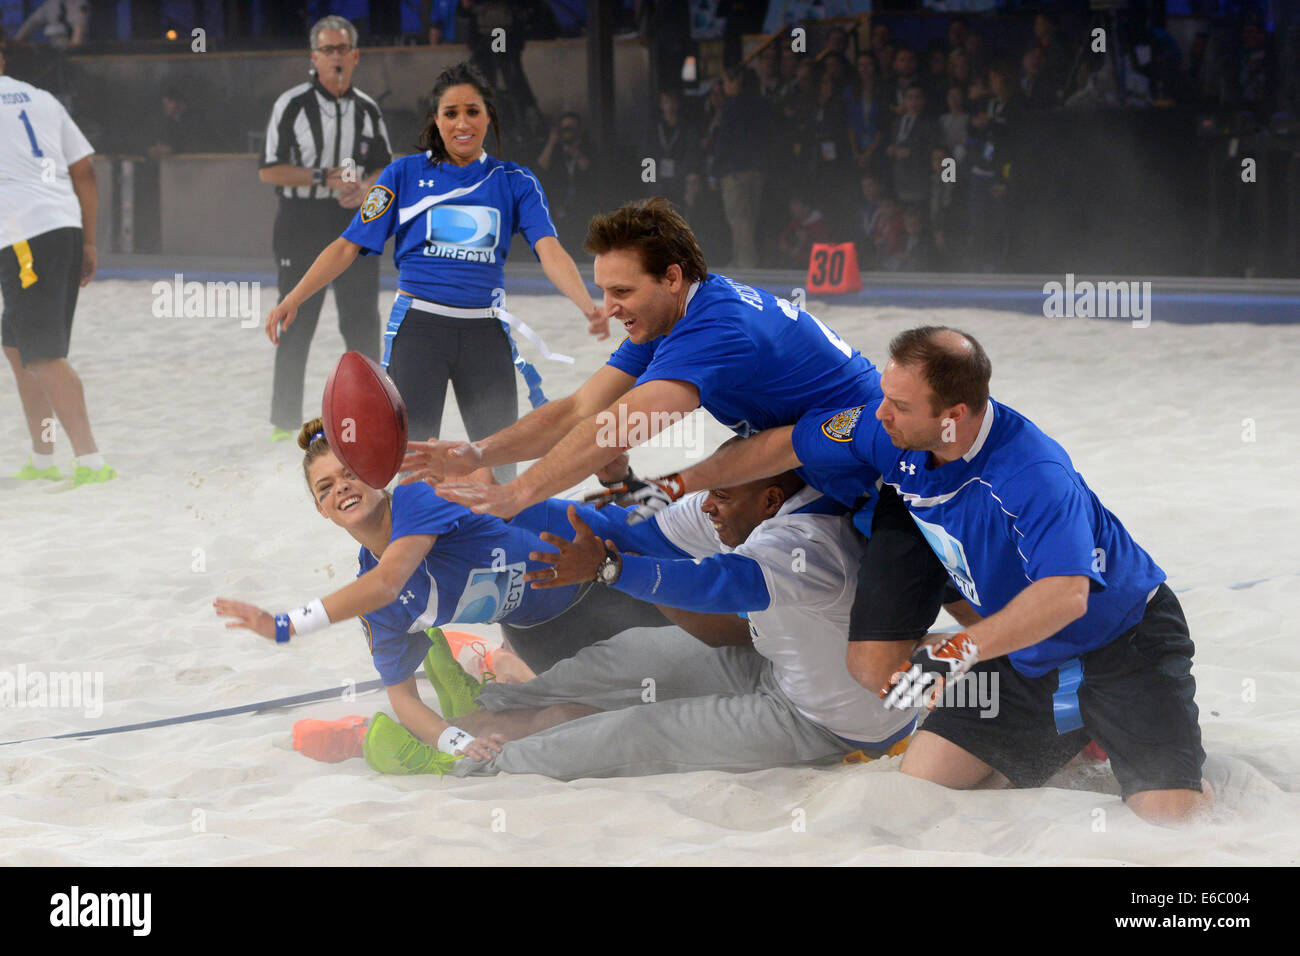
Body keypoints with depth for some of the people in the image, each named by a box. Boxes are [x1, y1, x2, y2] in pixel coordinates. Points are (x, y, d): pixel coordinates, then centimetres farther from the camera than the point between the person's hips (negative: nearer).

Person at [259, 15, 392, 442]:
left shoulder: (368, 110, 7)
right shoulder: (292, 104, -5)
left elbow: (385, 167, 14)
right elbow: (269, 170, -8)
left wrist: (364, 188, -8)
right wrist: (323, 178, -17)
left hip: (355, 221, 3)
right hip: (302, 223, -3)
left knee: (362, 322, 3)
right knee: (295, 323, 1)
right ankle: (285, 420, 8)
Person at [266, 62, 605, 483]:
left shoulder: (514, 182, 7)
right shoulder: (405, 173, 5)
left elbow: (549, 250, -6)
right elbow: (348, 246, 2)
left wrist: (588, 305, -25)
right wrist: (292, 300, -9)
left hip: (485, 334, 2)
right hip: (418, 326, -2)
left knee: (499, 464, 1)